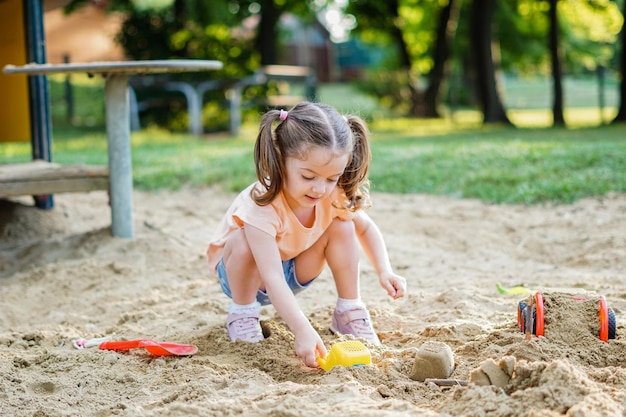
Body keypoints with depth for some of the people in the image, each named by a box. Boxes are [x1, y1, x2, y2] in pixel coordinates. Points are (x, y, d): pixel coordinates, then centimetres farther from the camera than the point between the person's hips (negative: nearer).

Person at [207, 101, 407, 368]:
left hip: (292, 271, 5)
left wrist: (385, 271, -17)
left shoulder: (334, 196, -22)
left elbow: (366, 228, -1)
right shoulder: (263, 206, -40)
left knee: (343, 227, -16)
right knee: (243, 243, -38)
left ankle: (349, 311, -2)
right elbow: (272, 278, -45)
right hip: (245, 272, -5)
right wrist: (302, 330, -55)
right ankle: (242, 313, -11)